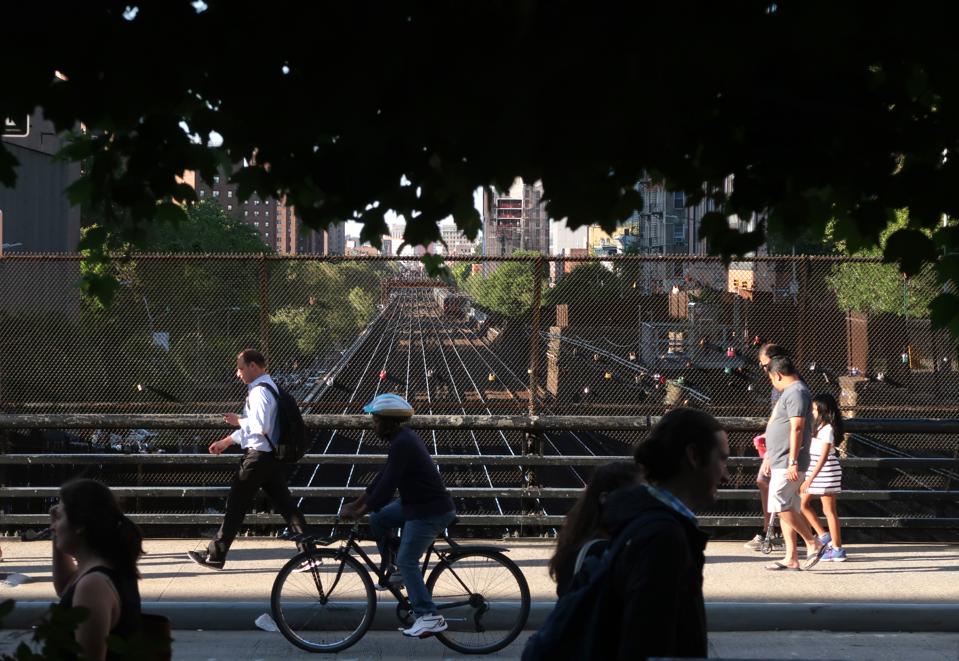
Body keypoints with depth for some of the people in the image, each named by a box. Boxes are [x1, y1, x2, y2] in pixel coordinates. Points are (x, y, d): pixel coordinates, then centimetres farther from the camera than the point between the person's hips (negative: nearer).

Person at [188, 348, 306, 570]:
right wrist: (227, 441, 25)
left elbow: (260, 427, -25)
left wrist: (237, 421, -9)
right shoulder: (268, 387, 16)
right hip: (273, 456, 9)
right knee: (284, 503, 6)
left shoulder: (259, 391, -15)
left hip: (258, 457, -9)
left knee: (236, 506, 0)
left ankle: (216, 555, 7)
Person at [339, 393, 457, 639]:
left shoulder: (402, 444, -21)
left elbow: (386, 486, -23)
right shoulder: (403, 438, 11)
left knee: (406, 560, -10)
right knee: (378, 520, 15)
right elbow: (383, 478, 15)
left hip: (430, 511, -10)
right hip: (415, 503, 10)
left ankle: (430, 617, -11)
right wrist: (355, 504, 14)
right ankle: (394, 574, 23)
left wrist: (357, 512, -15)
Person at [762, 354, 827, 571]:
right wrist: (769, 457, 29)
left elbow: (797, 428, -22)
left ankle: (813, 543, -5)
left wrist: (793, 462, -26)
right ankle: (791, 558, 9)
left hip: (788, 463, -10)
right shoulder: (789, 392, 20)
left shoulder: (796, 393, -13)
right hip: (780, 462, 10)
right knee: (787, 508, 8)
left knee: (781, 505, -13)